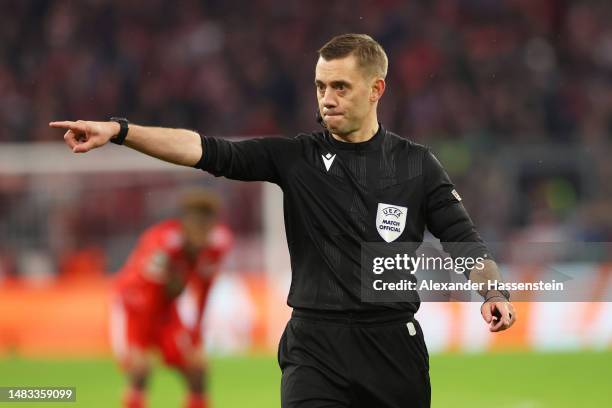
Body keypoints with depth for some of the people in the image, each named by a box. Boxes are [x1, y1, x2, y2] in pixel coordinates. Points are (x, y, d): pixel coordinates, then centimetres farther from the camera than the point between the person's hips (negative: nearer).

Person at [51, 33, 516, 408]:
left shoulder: (416, 165, 5)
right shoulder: (297, 157, 3)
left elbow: (463, 240, 5)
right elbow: (208, 151, -7)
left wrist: (494, 292, -15)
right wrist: (118, 131, -18)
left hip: (394, 346, 1)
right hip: (316, 348, -1)